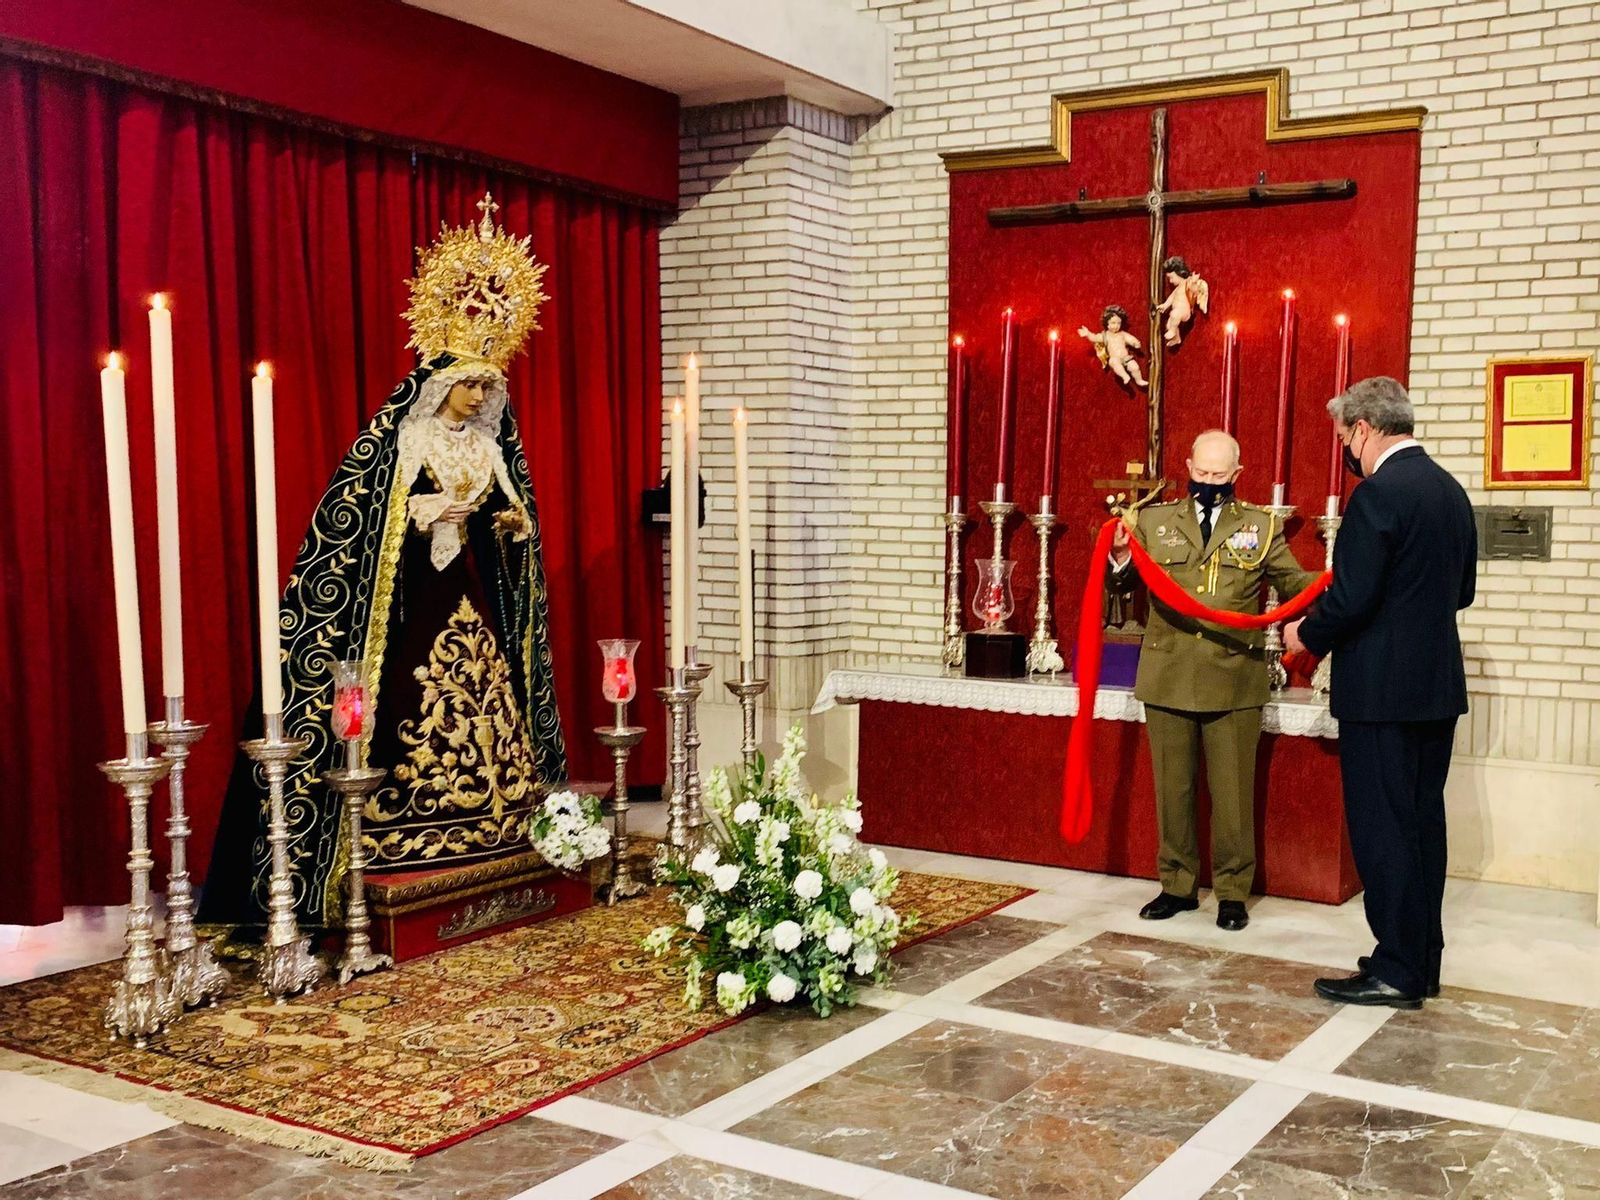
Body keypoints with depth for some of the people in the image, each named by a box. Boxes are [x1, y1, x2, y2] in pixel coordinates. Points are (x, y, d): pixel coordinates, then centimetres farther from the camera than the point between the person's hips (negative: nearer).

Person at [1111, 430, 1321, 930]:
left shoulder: (1261, 526, 6)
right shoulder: (1156, 521, 7)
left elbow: (1293, 583, 4)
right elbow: (1123, 583, 6)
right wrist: (1119, 559, -16)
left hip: (1234, 683, -1)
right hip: (1168, 680, 2)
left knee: (1232, 793, 4)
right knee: (1172, 788, 11)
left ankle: (1233, 892, 17)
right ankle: (1177, 885, 23)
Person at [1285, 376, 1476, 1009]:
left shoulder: (1379, 492, -17)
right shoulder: (1451, 490, 11)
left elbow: (1351, 597, -20)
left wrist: (1307, 635, -3)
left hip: (1382, 690, -9)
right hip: (1438, 687, 9)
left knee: (1382, 829, -2)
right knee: (1422, 823, 14)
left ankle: (1395, 973, 3)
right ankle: (1423, 961, 23)